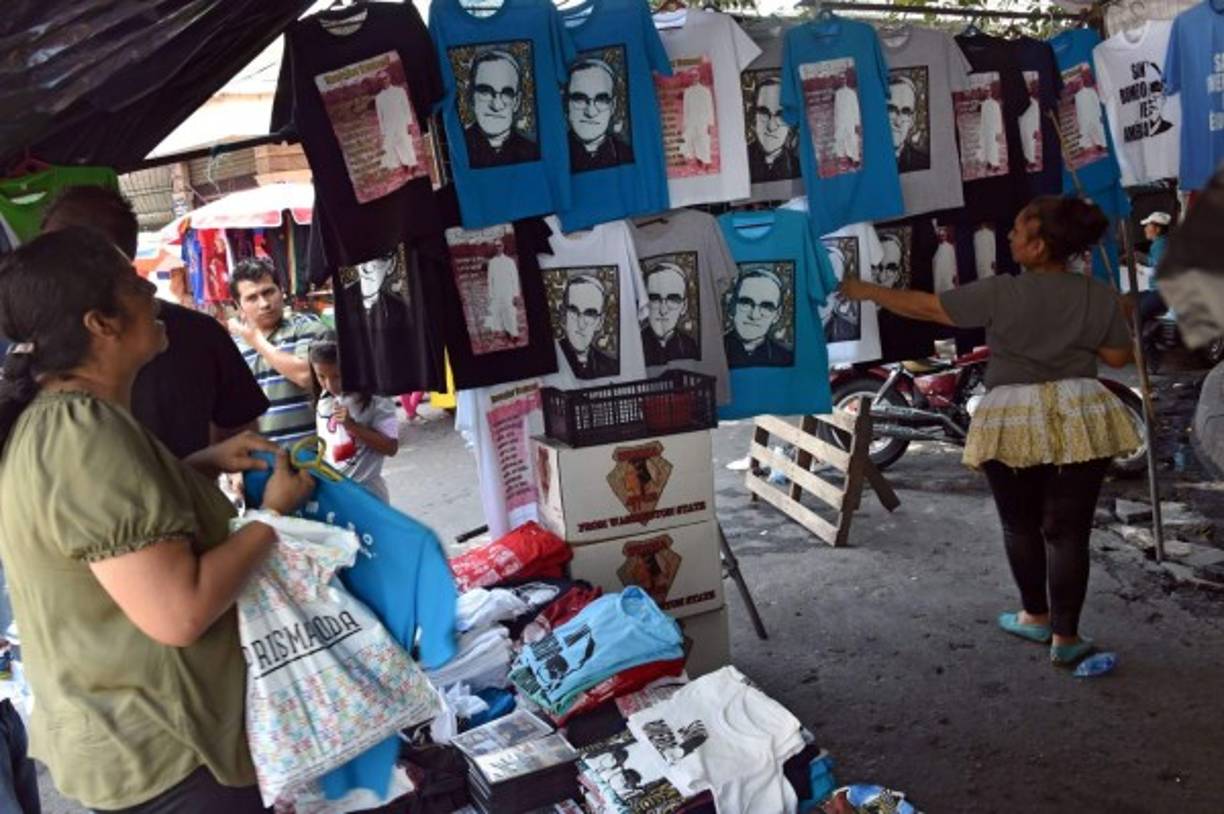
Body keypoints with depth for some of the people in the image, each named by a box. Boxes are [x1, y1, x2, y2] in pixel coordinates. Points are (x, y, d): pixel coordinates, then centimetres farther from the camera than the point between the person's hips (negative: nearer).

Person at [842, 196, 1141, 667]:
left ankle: (1035, 616, 31)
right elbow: (1118, 357, 10)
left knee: (1021, 525, 17)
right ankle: (1065, 637, 10)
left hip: (1013, 419, -2)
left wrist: (866, 291, 8)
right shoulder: (1101, 297, 2)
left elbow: (927, 307, -2)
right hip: (1080, 417, 2)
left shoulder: (1001, 294, -6)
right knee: (1068, 530, 5)